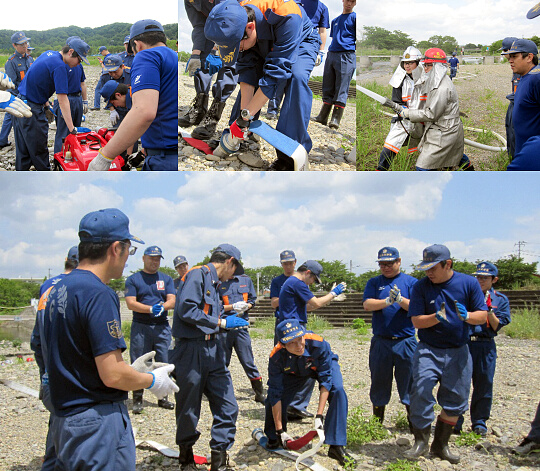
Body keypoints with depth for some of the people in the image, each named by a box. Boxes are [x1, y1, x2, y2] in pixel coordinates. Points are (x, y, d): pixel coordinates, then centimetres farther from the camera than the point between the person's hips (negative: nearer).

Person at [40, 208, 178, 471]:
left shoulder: (54, 292, 9)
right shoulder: (98, 294, -19)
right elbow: (112, 375, -21)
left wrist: (130, 370, 16)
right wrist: (153, 380, -3)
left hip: (63, 421, 9)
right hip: (98, 422, -9)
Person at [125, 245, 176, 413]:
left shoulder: (166, 279, 15)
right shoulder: (133, 279, 5)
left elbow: (172, 300, 5)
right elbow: (130, 303, -6)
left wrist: (162, 307, -17)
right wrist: (151, 309, -20)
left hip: (162, 327, 3)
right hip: (140, 327, -3)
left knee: (163, 363, 4)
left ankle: (163, 397, 15)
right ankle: (137, 399, 8)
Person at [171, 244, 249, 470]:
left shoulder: (213, 282, 18)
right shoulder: (198, 275, -10)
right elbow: (186, 309, -22)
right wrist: (221, 322, -18)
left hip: (212, 353, 8)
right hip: (191, 352, -8)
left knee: (228, 407, 2)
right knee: (188, 411, 8)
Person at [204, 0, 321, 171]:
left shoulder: (286, 16, -44)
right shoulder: (236, 21, -26)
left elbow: (276, 72, -42)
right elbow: (247, 69, -22)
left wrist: (246, 114, -40)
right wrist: (244, 112, -30)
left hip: (301, 43, -6)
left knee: (296, 77, -32)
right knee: (248, 78, -10)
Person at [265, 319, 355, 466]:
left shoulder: (318, 343, -41)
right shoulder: (276, 357, -35)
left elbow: (326, 379, -33)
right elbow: (276, 394, -29)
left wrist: (319, 416, -37)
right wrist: (279, 431, -27)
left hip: (324, 365, -1)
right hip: (294, 372, 2)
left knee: (337, 391, -29)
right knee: (272, 399, -14)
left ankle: (336, 446, -22)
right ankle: (273, 439, 17)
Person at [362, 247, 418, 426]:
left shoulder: (411, 282, 6)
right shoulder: (374, 282, 10)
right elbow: (367, 304, -5)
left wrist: (400, 300, -22)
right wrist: (387, 301, -20)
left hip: (406, 341, -1)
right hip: (380, 342, 2)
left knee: (409, 380, 1)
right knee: (379, 382, 9)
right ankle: (377, 422, 21)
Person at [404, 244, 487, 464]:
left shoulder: (469, 283, -2)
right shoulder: (421, 287, -5)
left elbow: (482, 316, -2)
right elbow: (416, 321, -8)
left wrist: (466, 316, -24)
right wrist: (437, 317, -27)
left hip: (458, 352, 2)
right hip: (428, 350, -1)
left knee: (455, 401, 7)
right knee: (421, 392, -17)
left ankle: (441, 445, 24)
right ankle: (420, 441, -1)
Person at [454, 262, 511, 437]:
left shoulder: (500, 300, 7)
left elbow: (497, 326, -1)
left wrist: (488, 309, -13)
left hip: (486, 347, 1)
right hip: (463, 344, -1)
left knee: (484, 385, 6)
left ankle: (479, 422, 21)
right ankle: (456, 421, 11)